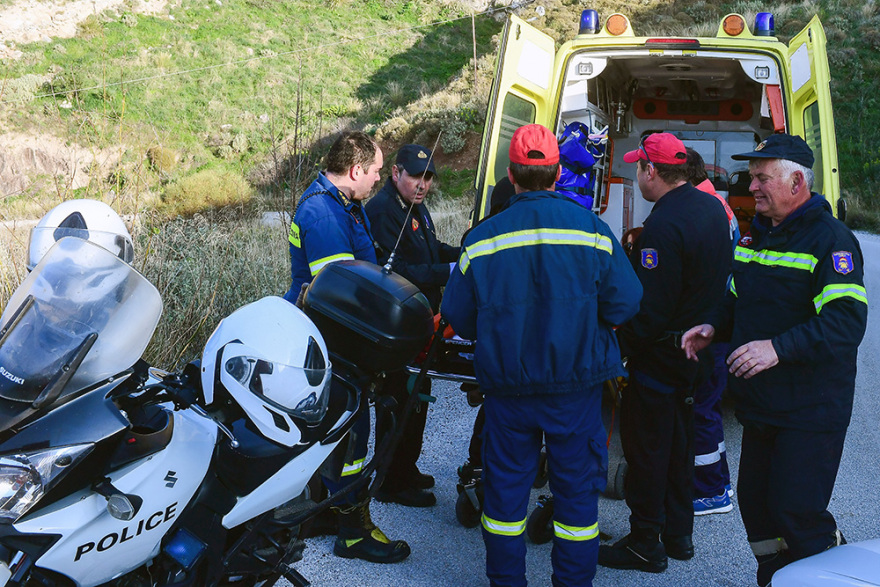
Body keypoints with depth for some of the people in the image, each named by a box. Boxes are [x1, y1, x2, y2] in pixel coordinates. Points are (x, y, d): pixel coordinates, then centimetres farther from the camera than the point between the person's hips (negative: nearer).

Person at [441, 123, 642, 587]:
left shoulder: (483, 237, -5)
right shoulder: (591, 228, -7)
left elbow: (457, 316, -1)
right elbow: (624, 304, -8)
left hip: (506, 387, 1)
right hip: (576, 385, 0)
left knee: (505, 485, 14)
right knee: (576, 485, 13)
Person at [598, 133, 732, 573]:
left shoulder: (663, 227, -25)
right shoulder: (711, 208, 4)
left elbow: (650, 309, -26)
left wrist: (620, 348, -13)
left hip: (663, 354, -9)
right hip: (701, 348, 9)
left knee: (646, 446, 4)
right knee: (679, 442, 20)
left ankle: (646, 544, 16)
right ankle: (679, 534, 32)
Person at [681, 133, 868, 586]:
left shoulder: (830, 239, -14)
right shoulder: (754, 235, 12)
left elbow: (846, 322, -23)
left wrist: (779, 348, -32)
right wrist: (714, 328, 4)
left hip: (810, 411, -8)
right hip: (760, 404, 8)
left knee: (798, 514, -4)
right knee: (755, 502, 14)